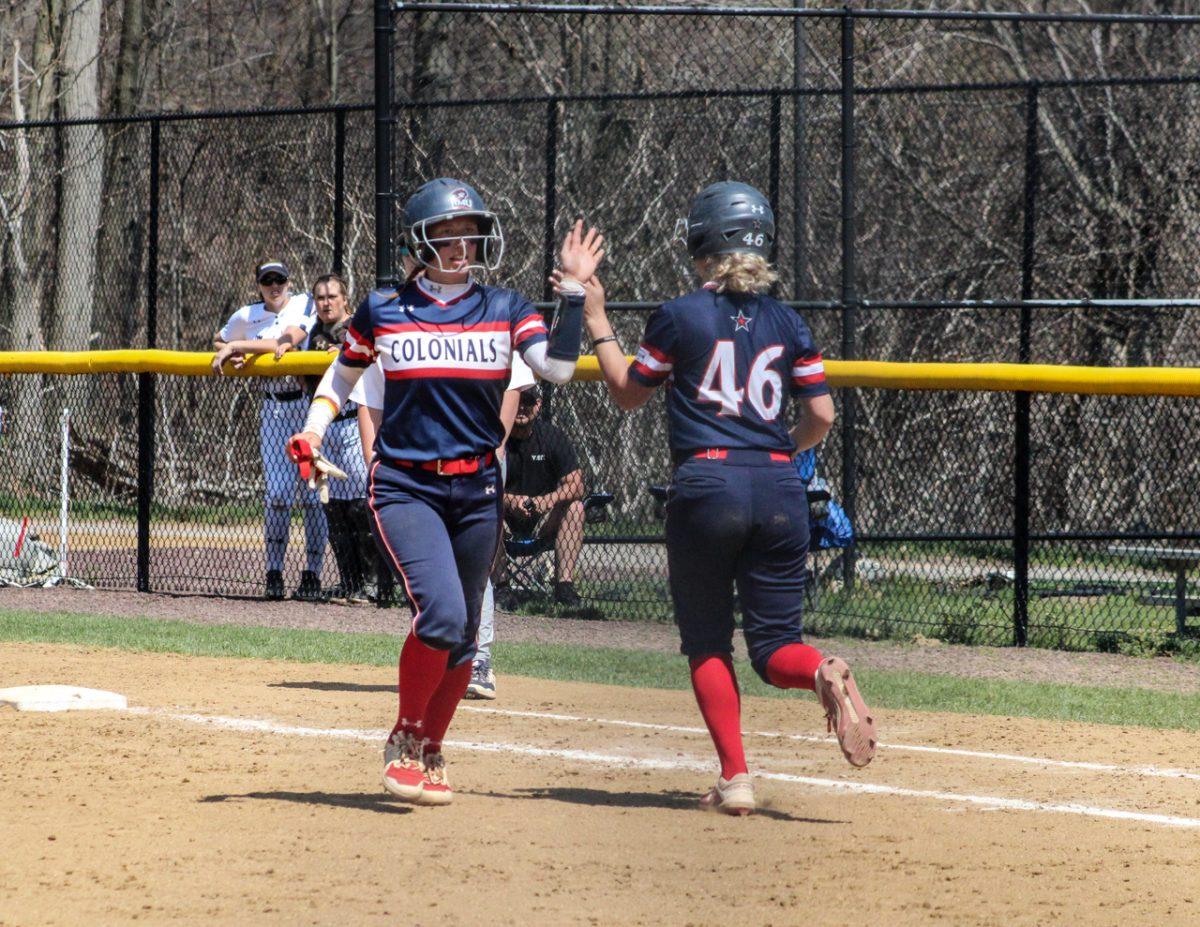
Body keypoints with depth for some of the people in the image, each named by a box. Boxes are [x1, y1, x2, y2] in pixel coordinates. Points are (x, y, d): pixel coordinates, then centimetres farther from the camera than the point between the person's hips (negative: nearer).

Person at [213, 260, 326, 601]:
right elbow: (218, 343, 26)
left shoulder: (304, 305, -4)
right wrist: (231, 355, 3)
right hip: (273, 409, 3)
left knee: (312, 493, -4)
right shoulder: (247, 317, 10)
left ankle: (312, 573, 0)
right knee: (277, 493, -3)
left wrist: (237, 347, -16)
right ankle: (274, 574, -1)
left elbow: (286, 342, -19)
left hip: (309, 405, -3)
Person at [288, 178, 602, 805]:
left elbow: (556, 369, -9)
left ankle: (429, 754, 29)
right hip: (405, 487, -3)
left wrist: (574, 291, -14)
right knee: (442, 611, -22)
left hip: (477, 489, 3)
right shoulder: (384, 310, 2)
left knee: (462, 635, 8)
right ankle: (403, 742, -2)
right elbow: (340, 379, 14)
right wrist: (312, 432, -2)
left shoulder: (505, 309, 5)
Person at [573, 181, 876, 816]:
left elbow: (627, 393, 12)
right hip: (779, 489, 3)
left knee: (707, 643, 10)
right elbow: (820, 416, 8)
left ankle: (734, 777, -2)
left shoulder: (679, 318, 0)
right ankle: (824, 674, -28)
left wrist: (596, 321, 22)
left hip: (706, 484, -3)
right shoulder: (787, 324, 9)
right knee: (774, 645, 7)